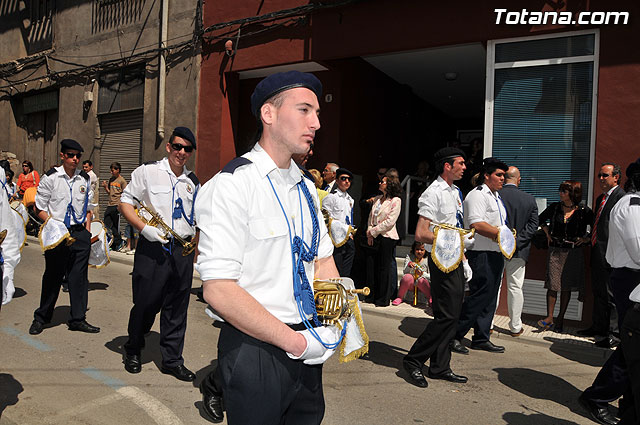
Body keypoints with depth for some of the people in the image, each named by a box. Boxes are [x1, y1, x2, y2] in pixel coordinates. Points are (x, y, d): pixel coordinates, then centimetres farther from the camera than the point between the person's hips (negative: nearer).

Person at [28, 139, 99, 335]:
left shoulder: (85, 179, 9)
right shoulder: (50, 177, -1)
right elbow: (39, 207, 0)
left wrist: (87, 231, 8)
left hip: (79, 232, 3)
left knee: (79, 276, 4)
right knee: (52, 276, 6)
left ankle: (78, 319, 14)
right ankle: (41, 317, 25)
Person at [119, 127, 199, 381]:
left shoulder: (193, 182, 15)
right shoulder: (148, 171, 0)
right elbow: (125, 201, -1)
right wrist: (144, 228, -15)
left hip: (183, 250, 4)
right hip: (152, 248, -4)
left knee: (177, 308, 8)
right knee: (146, 303, 5)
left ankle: (172, 360, 20)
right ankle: (133, 351, 30)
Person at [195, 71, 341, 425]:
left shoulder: (306, 187, 8)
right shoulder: (231, 185, -17)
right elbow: (219, 291, -21)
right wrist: (295, 341, -18)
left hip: (306, 346, 7)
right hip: (255, 348, -7)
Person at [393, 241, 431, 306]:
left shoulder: (427, 260, -1)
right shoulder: (409, 257, 1)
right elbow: (405, 271, -8)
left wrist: (423, 274, -24)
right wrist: (409, 265, -30)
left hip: (420, 284, 0)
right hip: (410, 283, 0)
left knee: (422, 280, -34)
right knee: (408, 277, -33)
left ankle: (431, 300, -29)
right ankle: (399, 298, -18)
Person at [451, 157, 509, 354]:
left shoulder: (496, 196, 21)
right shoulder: (477, 195, -10)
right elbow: (476, 223, -24)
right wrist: (499, 233, -21)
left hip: (496, 254, 10)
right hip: (481, 254, -10)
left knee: (490, 297, 11)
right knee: (480, 296, -10)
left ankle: (481, 338, 19)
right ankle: (455, 335, 0)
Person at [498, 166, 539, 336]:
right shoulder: (529, 199, -2)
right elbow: (533, 225, -5)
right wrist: (517, 242, -9)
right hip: (518, 251, 1)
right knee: (515, 288, 9)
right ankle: (515, 327, 17)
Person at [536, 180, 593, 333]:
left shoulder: (584, 211, -5)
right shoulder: (554, 208, 2)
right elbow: (541, 219, 20)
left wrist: (586, 239, -2)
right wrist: (548, 234, 12)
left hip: (573, 252, -1)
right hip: (555, 250, 1)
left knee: (566, 286, 6)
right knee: (552, 284, -4)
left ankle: (560, 319, 16)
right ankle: (549, 317, -1)